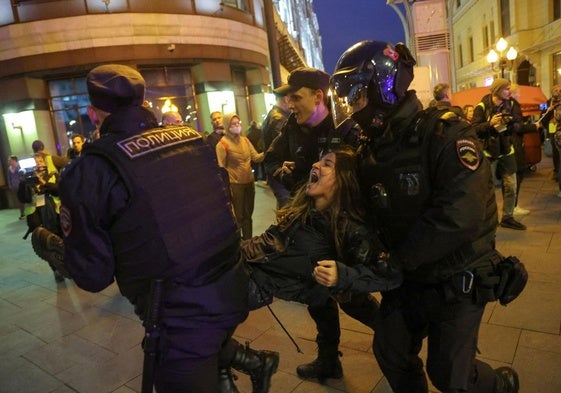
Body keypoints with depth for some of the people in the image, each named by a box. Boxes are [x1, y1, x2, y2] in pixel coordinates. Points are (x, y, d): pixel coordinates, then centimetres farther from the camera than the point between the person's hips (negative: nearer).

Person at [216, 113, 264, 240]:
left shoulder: (245, 140, 7)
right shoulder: (222, 144, -10)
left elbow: (256, 157, 6)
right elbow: (222, 168, -9)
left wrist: (266, 153, -15)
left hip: (249, 182, 6)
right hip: (235, 184, -5)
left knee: (248, 214, 17)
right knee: (237, 216, 5)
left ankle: (248, 240, 31)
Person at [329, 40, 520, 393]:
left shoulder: (446, 135, -22)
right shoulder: (371, 148, 1)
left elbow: (458, 217, -33)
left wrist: (397, 259, -25)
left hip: (456, 280, -6)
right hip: (406, 278, 6)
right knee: (391, 354, 16)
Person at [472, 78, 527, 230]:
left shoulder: (511, 104, 2)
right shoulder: (482, 107, -12)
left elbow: (518, 126, -1)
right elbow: (474, 129, -17)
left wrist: (510, 123, -22)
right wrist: (490, 124, -31)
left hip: (507, 151, 5)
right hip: (488, 152, -5)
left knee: (511, 187, 7)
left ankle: (508, 217, 22)